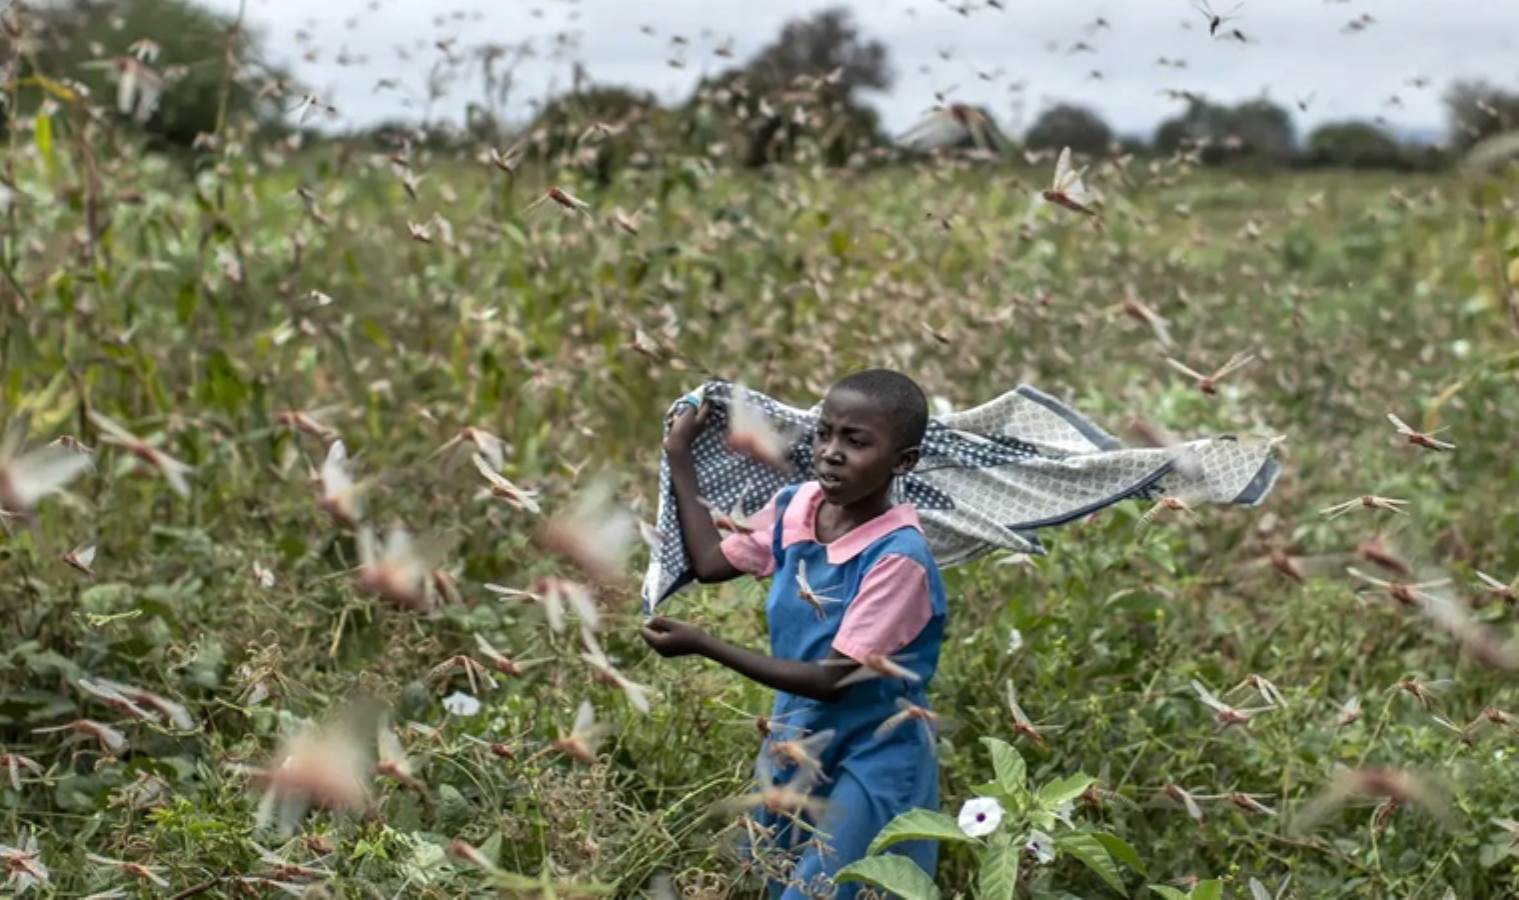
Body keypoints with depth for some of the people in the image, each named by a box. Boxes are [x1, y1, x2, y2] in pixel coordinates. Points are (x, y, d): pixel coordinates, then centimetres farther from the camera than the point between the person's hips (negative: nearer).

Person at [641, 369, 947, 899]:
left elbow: (835, 680, -27)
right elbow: (709, 562, 10)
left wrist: (703, 646, -27)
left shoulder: (898, 557, -28)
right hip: (798, 747, 7)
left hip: (869, 765, -7)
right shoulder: (794, 508, -6)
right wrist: (678, 453, 8)